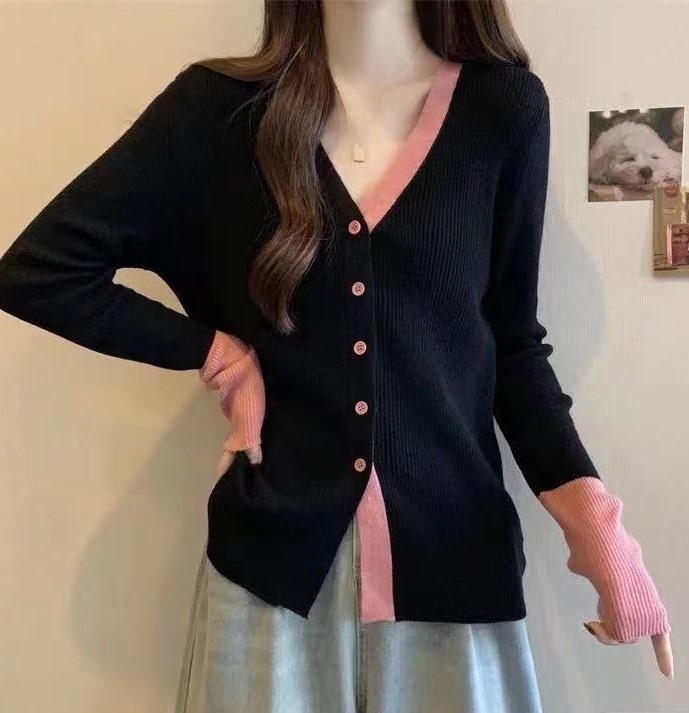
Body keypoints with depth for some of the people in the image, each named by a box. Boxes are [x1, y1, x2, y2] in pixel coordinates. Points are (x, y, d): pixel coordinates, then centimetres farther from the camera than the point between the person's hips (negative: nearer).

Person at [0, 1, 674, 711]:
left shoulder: (505, 106, -1)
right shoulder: (219, 106, -4)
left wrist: (588, 511, -8)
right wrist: (212, 351, -5)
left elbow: (510, 341, 4)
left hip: (452, 553, 1)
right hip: (273, 555, 0)